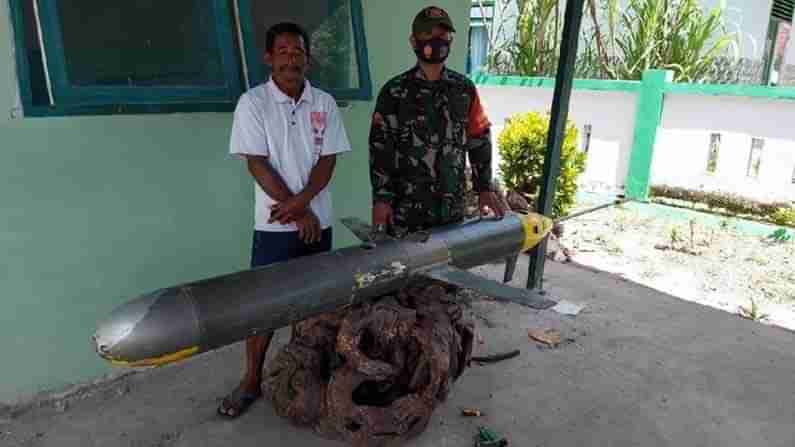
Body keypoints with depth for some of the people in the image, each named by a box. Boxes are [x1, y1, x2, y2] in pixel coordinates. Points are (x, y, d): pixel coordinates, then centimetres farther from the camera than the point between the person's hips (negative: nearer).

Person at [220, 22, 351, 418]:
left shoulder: (324, 103, 3)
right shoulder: (253, 102, -5)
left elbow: (327, 161, -1)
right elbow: (257, 164, -10)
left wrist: (300, 203, -15)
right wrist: (298, 211, -12)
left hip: (318, 221, 3)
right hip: (274, 224, -2)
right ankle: (252, 379, 18)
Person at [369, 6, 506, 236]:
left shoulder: (465, 89, 6)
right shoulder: (394, 91, -3)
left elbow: (479, 139, 11)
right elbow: (380, 147, -5)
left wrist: (484, 187, 8)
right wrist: (381, 198, -11)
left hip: (452, 205, 3)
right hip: (406, 206, -3)